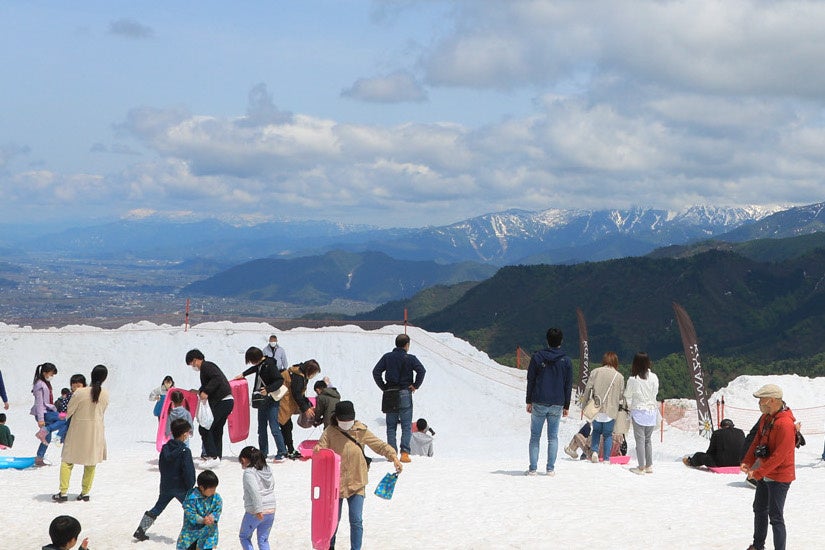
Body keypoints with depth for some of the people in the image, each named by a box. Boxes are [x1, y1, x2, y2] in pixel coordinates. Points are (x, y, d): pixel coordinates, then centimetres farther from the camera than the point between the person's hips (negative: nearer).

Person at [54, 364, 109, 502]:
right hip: (96, 432, 3)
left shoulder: (80, 393, -18)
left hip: (78, 431, -3)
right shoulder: (105, 394, -6)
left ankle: (63, 492, 2)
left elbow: (69, 411, -9)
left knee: (67, 461, 7)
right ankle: (85, 492, 15)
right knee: (91, 463, 13)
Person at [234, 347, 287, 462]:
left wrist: (268, 390, -29)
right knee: (261, 428, 13)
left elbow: (280, 380, -23)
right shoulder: (260, 364, 7)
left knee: (274, 427, -12)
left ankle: (281, 453, -9)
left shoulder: (270, 365, -18)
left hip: (271, 401, -9)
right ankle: (263, 453, 21)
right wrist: (243, 374, 32)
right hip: (262, 400, 9)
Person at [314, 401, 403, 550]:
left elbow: (379, 445, -2)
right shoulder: (330, 432, -5)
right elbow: (322, 445, -10)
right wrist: (317, 449, -35)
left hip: (356, 483, 0)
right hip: (335, 483, 0)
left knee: (356, 521, -5)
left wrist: (393, 456, -16)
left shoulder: (361, 431, -3)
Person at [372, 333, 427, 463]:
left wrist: (384, 387, 5)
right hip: (405, 394, -3)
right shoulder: (410, 358, -4)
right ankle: (404, 453, -10)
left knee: (391, 426, 9)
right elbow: (421, 371, -17)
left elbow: (376, 372, -1)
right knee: (406, 425, 1)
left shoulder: (387, 357, 4)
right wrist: (415, 385, -5)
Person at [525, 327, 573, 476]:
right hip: (557, 405, 1)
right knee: (553, 437, 7)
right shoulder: (566, 361, 1)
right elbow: (568, 385, 5)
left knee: (535, 436, 4)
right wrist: (566, 406, 12)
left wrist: (529, 401, 7)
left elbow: (530, 380, 0)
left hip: (539, 404, -1)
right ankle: (550, 469, 3)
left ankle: (532, 468, 0)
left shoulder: (537, 357, -2)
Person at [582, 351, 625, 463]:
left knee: (596, 431, 20)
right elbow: (622, 395, 3)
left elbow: (588, 388, -2)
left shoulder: (595, 372, -2)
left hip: (596, 409, 1)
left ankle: (594, 451, 1)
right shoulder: (619, 376, -2)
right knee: (608, 434, 11)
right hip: (611, 411, -1)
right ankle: (606, 459, 6)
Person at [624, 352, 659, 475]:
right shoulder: (653, 377, -6)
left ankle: (641, 467, 1)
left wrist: (631, 407, 18)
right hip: (652, 411, 3)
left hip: (638, 412, -3)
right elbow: (655, 393, 4)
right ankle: (649, 466, 16)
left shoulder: (632, 380, -12)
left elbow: (628, 396, 1)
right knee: (648, 439, 14)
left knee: (640, 440, 1)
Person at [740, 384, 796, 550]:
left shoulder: (785, 424, -27)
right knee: (759, 510, 22)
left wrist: (758, 473, -24)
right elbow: (757, 441, 12)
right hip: (764, 474, 10)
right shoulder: (766, 418, 4)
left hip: (779, 477, -10)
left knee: (775, 517, -7)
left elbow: (779, 456, -28)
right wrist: (747, 462, -1)